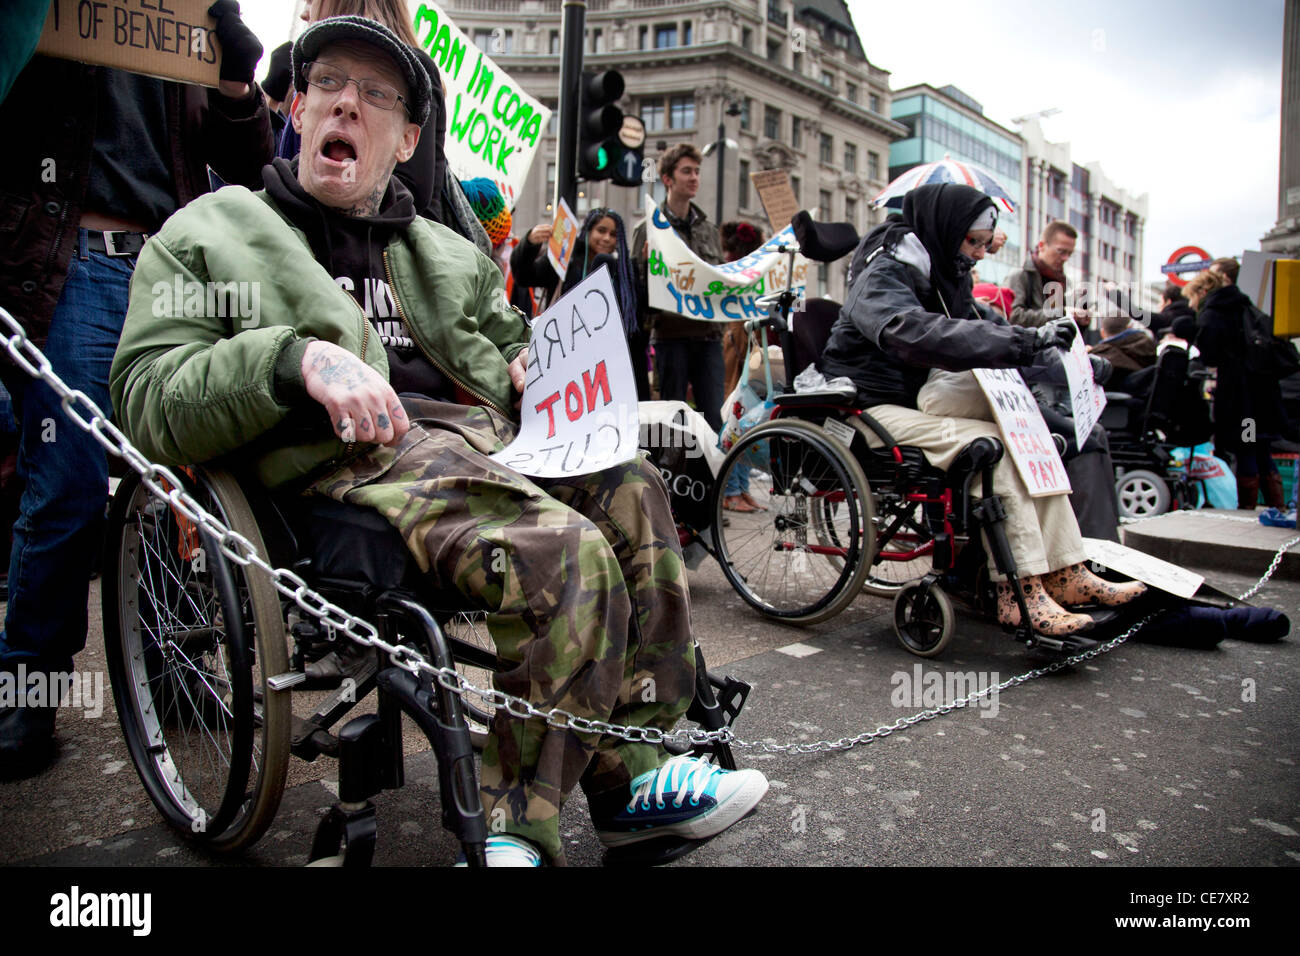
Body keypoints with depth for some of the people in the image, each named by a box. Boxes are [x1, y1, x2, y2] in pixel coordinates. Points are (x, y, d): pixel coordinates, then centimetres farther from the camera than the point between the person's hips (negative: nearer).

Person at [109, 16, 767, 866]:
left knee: (631, 490, -21)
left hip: (479, 436, 6)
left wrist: (534, 367, 10)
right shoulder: (212, 235, 14)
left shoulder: (446, 252, 29)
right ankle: (621, 788, -13)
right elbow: (146, 395, 1)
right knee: (568, 552, -32)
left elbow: (513, 343, 37)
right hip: (348, 457, -6)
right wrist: (296, 357, -17)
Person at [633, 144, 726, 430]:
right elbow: (637, 287, -1)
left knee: (715, 420, 0)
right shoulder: (649, 229, 4)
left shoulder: (709, 230, 19)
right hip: (670, 334, -4)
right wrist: (648, 265, -20)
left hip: (708, 334, 4)